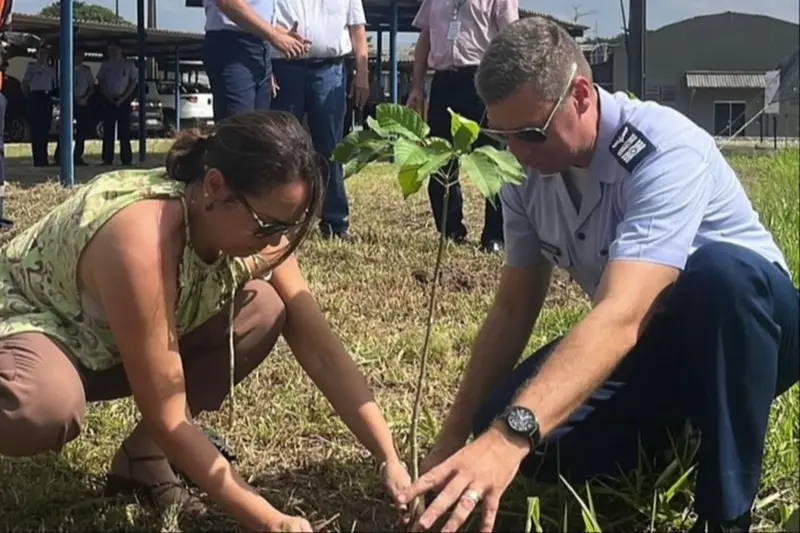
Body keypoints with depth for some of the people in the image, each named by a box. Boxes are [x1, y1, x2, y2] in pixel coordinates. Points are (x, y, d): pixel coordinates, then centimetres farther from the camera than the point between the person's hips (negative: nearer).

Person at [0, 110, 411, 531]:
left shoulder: (257, 233, -17)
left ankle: (145, 457, -2)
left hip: (109, 350, 7)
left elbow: (323, 353, -11)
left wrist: (390, 461, -18)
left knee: (263, 310, -12)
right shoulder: (141, 241, -38)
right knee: (49, 407, -42)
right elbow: (165, 416, -33)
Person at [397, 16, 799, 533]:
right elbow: (514, 309, 0)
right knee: (504, 424, -19)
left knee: (719, 268, -41)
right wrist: (455, 435, -4)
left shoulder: (664, 151, -31)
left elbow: (620, 316, -43)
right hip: (651, 344, 6)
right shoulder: (527, 177, -8)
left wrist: (510, 436, -55)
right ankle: (687, 426, 6)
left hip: (751, 326, -5)